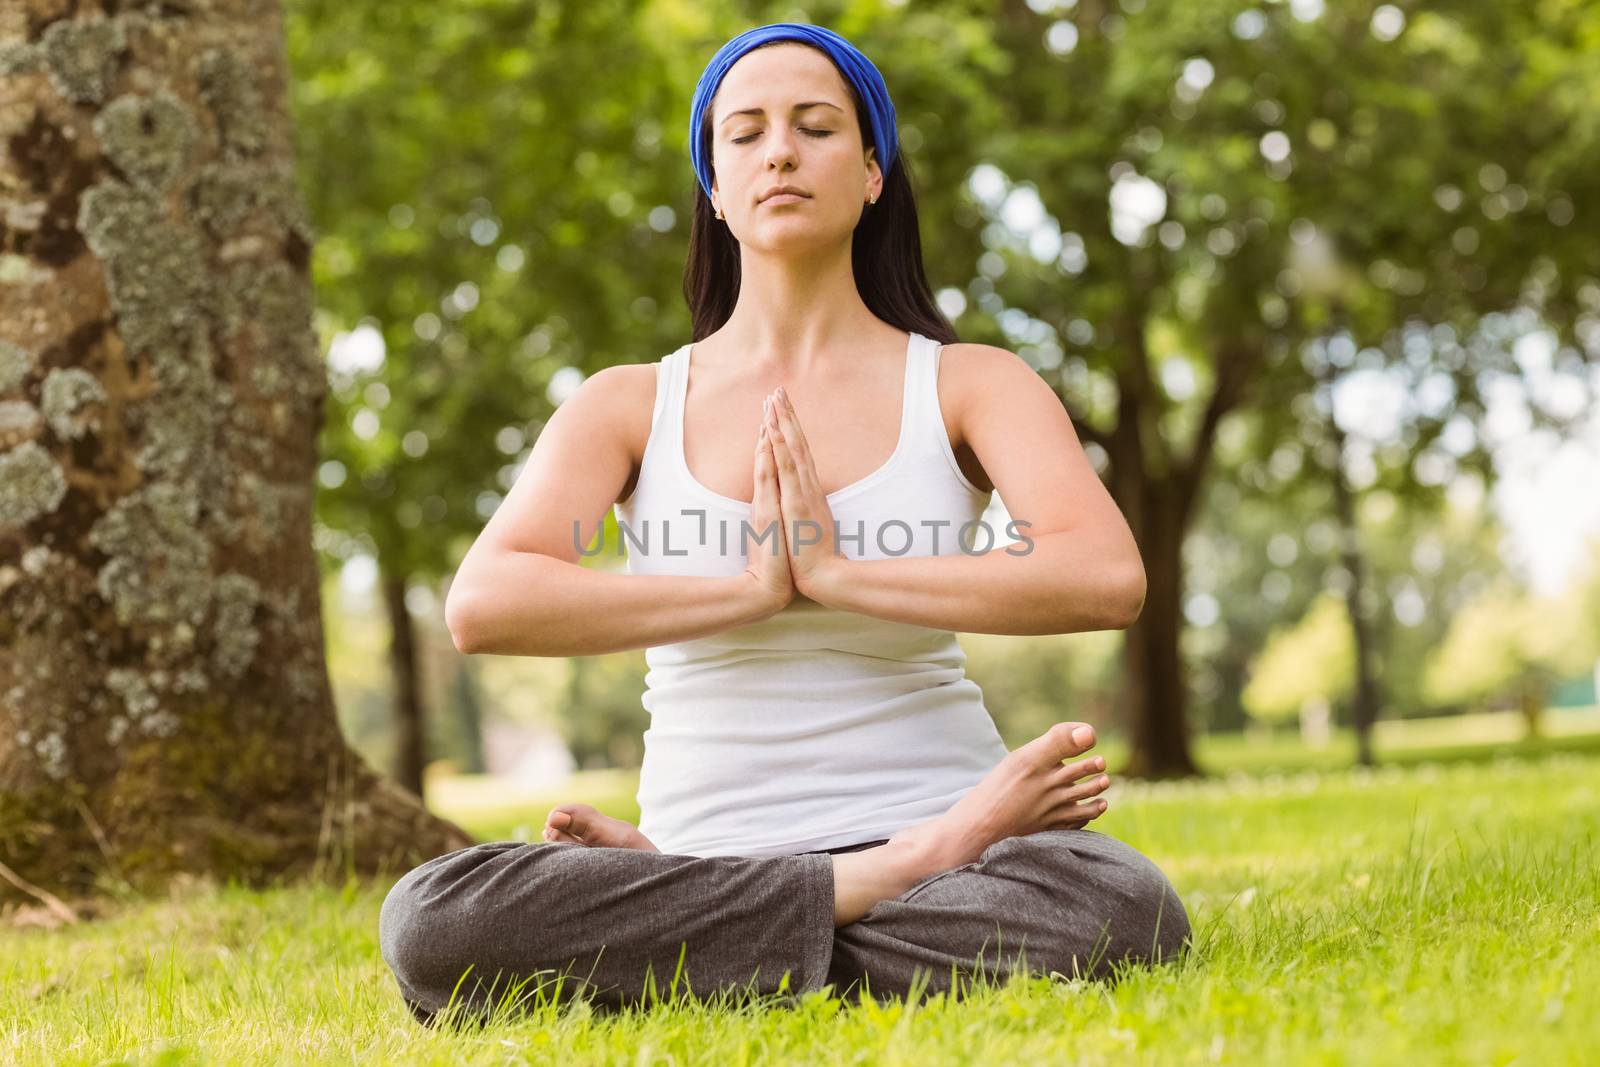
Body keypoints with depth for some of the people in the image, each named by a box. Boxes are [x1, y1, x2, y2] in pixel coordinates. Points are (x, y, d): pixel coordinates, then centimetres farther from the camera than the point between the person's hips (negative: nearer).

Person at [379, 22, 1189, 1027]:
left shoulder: (967, 384, 7)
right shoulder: (629, 406, 10)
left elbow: (1109, 578, -12)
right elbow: (481, 606, -8)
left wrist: (839, 574, -12)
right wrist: (753, 590, -11)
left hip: (932, 819, -1)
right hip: (713, 843, 1)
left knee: (1125, 910, -36)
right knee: (428, 923, -29)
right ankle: (890, 888, -18)